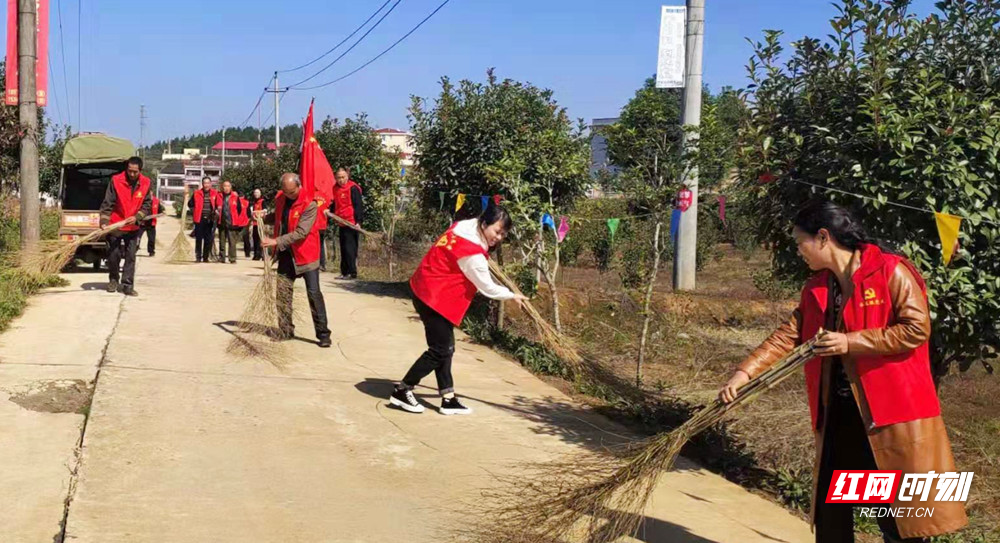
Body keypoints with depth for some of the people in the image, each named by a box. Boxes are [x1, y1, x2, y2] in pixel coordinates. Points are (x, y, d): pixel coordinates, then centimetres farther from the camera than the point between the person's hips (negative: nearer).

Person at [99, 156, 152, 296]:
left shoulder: (146, 183, -6)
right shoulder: (116, 181, -13)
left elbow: (147, 205, -1)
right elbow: (107, 204, -12)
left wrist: (137, 217, -17)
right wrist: (104, 222, -20)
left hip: (134, 227, 2)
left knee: (131, 257, 0)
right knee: (113, 255, 7)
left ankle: (128, 285, 5)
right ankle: (113, 280, 29)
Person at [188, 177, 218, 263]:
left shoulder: (215, 194, 3)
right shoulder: (197, 193, 2)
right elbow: (190, 204, 12)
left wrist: (215, 211, -1)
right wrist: (195, 212, 5)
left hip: (210, 220, 1)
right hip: (199, 219, -1)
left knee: (209, 240, 2)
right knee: (199, 239, 0)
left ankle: (205, 257, 12)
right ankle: (198, 256, 6)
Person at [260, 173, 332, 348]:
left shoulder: (309, 205, -20)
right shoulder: (280, 198, 2)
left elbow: (301, 232, -25)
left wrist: (276, 241, -27)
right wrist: (263, 217, 3)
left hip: (305, 254, -6)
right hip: (285, 254, 6)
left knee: (314, 293, -6)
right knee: (283, 292, 10)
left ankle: (323, 334, 0)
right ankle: (285, 330, 21)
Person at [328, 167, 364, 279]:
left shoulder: (353, 188, -10)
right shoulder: (335, 188, 12)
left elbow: (359, 206, -13)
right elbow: (334, 204, 23)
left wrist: (358, 221, -18)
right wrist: (330, 211, 5)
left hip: (351, 223, -8)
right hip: (342, 223, 8)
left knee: (350, 249, -8)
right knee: (343, 249, 12)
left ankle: (352, 273, -5)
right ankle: (344, 272, 18)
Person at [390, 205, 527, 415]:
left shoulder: (464, 226, 1)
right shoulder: (473, 254, -23)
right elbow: (487, 287, -12)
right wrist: (512, 295, 2)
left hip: (425, 290, 10)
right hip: (435, 299, -10)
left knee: (445, 348, 12)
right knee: (440, 350, -2)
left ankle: (448, 399, 17)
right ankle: (402, 391, 6)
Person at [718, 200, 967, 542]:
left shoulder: (890, 270, -12)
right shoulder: (817, 287, 10)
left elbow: (917, 328, -16)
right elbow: (788, 335, 8)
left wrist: (851, 342, -20)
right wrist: (746, 372, -2)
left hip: (890, 409, -7)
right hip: (838, 410, 7)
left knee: (898, 512, 0)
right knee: (830, 505, 15)